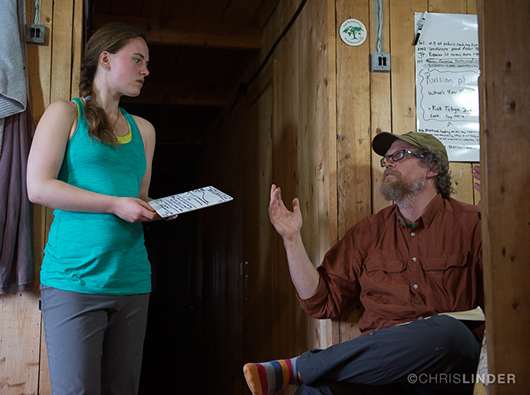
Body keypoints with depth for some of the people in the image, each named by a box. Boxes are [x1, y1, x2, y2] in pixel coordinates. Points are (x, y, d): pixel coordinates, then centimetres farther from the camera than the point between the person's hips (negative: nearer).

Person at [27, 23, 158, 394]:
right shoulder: (66, 113, 3)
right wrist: (116, 204, -13)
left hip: (132, 278, 5)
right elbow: (38, 187, -8)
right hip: (75, 277, -5)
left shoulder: (143, 130, 18)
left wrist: (159, 210, 1)